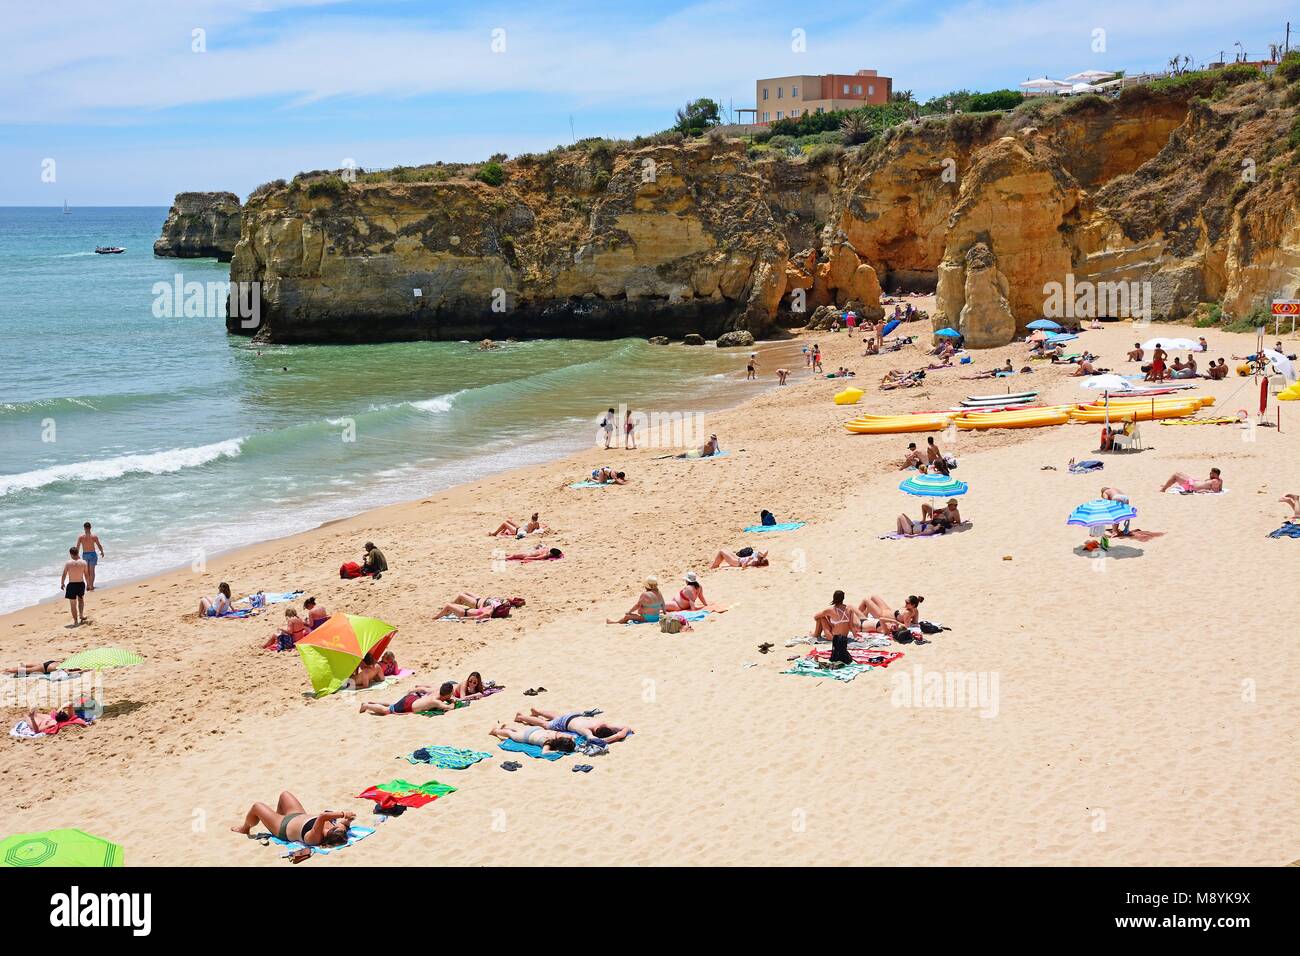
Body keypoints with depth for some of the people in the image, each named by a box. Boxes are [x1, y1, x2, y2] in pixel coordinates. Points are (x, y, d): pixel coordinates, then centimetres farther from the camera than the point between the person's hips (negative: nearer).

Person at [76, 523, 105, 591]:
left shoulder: (81, 536, -5)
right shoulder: (94, 536, -8)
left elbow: (77, 547, -5)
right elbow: (99, 545, -6)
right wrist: (102, 552, 12)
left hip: (84, 554, 1)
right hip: (92, 554, -1)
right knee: (92, 570, 7)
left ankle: (88, 585, 20)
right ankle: (91, 586, 4)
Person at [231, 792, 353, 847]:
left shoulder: (314, 838, -49)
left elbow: (322, 816, -65)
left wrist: (342, 814, -63)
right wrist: (346, 820, -37)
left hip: (284, 827, -6)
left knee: (256, 807, 13)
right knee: (284, 794, 26)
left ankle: (245, 828, 46)